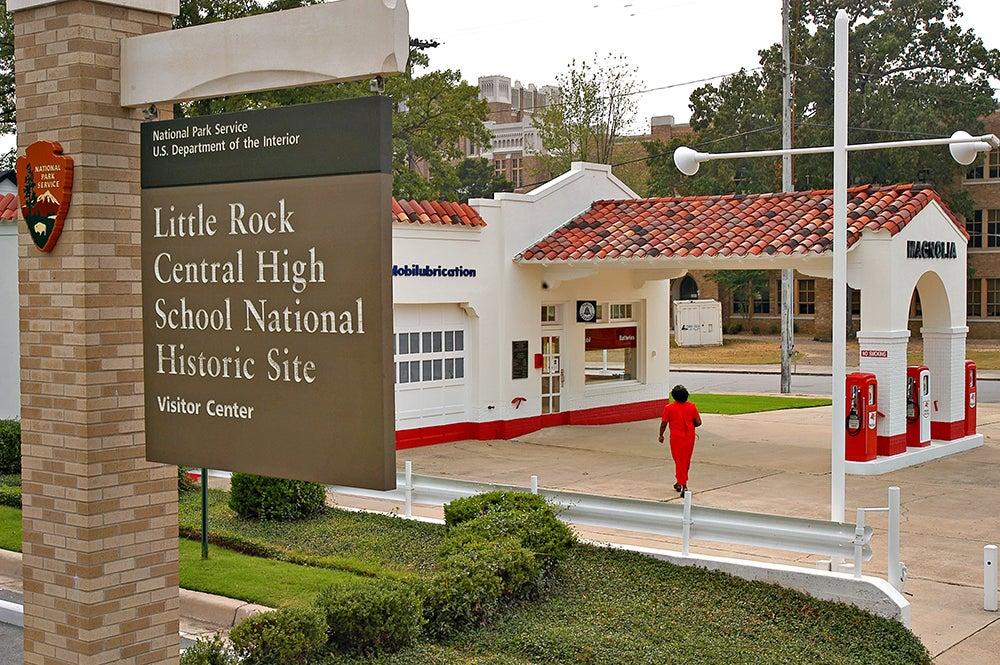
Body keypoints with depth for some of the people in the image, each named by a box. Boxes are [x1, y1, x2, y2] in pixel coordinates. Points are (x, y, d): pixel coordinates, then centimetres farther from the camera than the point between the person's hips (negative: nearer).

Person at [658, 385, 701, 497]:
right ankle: (681, 482, 30)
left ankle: (682, 485, -9)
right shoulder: (692, 406, -3)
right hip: (689, 437, 3)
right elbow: (698, 422, 0)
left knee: (679, 461, 3)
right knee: (686, 461, 17)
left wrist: (661, 435, 10)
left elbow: (664, 423, -5)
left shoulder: (669, 407, -9)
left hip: (676, 437, -3)